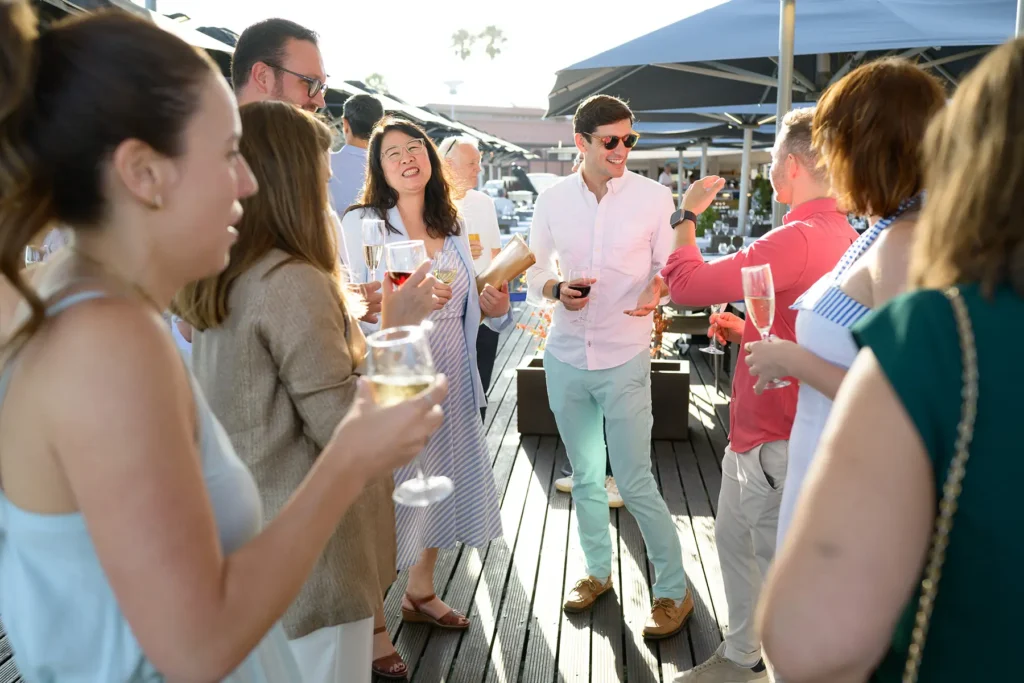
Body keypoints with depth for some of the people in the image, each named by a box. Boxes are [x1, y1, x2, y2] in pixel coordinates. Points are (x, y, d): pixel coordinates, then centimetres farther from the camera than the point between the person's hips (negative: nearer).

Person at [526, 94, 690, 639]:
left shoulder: (654, 197, -4)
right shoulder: (551, 200, 2)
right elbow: (534, 272, 9)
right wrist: (556, 290, -13)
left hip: (625, 359, -3)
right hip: (565, 357, 3)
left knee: (635, 483, -1)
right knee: (585, 477, 16)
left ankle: (674, 590, 20)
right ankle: (597, 571, 37)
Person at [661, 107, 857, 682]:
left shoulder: (798, 241, -26)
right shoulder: (845, 239, 5)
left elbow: (684, 283, -21)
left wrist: (688, 213, -6)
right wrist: (746, 330, 9)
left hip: (776, 440, -10)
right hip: (757, 426, 10)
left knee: (782, 569, 4)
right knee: (734, 538, 23)